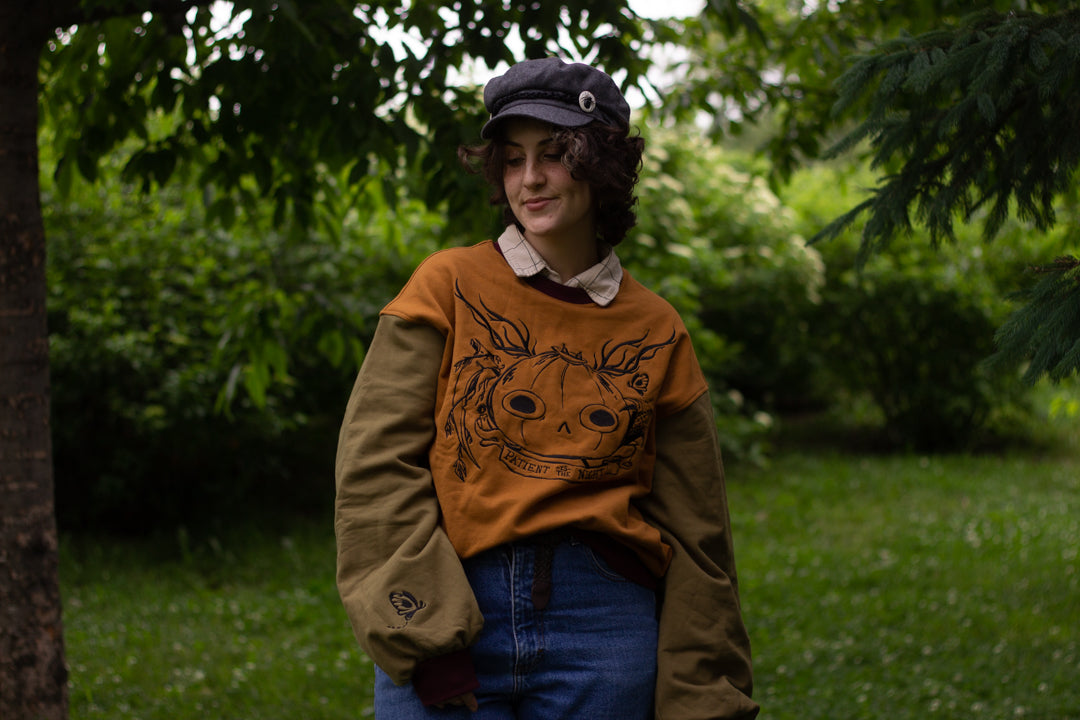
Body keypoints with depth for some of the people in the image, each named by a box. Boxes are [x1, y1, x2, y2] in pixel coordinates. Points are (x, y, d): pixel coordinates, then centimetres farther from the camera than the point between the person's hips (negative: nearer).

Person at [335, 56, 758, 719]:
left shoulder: (656, 333, 7)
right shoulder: (449, 286, 2)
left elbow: (694, 536, 9)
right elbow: (376, 465, -5)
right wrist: (423, 638, -14)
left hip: (605, 622, 1)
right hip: (450, 616, -1)